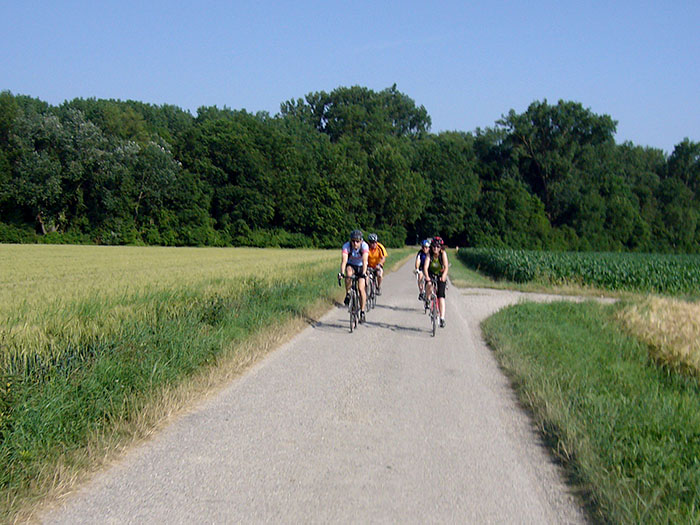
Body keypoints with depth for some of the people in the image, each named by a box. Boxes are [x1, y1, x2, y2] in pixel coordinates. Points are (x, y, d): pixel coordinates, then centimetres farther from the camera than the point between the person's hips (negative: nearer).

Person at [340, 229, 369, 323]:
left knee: (361, 288, -15)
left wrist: (363, 273, -52)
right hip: (351, 265, 0)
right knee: (348, 274, -36)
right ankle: (348, 294, -15)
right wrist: (342, 273, -51)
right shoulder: (346, 246, -25)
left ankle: (362, 312, -3)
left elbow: (365, 261, -38)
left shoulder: (364, 246, -27)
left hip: (361, 267, 0)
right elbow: (344, 260, -36)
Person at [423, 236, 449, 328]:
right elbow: (425, 267, -30)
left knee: (441, 295, -15)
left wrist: (443, 276, -44)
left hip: (441, 276, 0)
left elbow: (446, 267, -26)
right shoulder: (429, 255, -18)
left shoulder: (443, 254, -18)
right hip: (431, 275, 0)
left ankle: (442, 318, -13)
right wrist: (427, 277, -48)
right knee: (429, 285, -32)